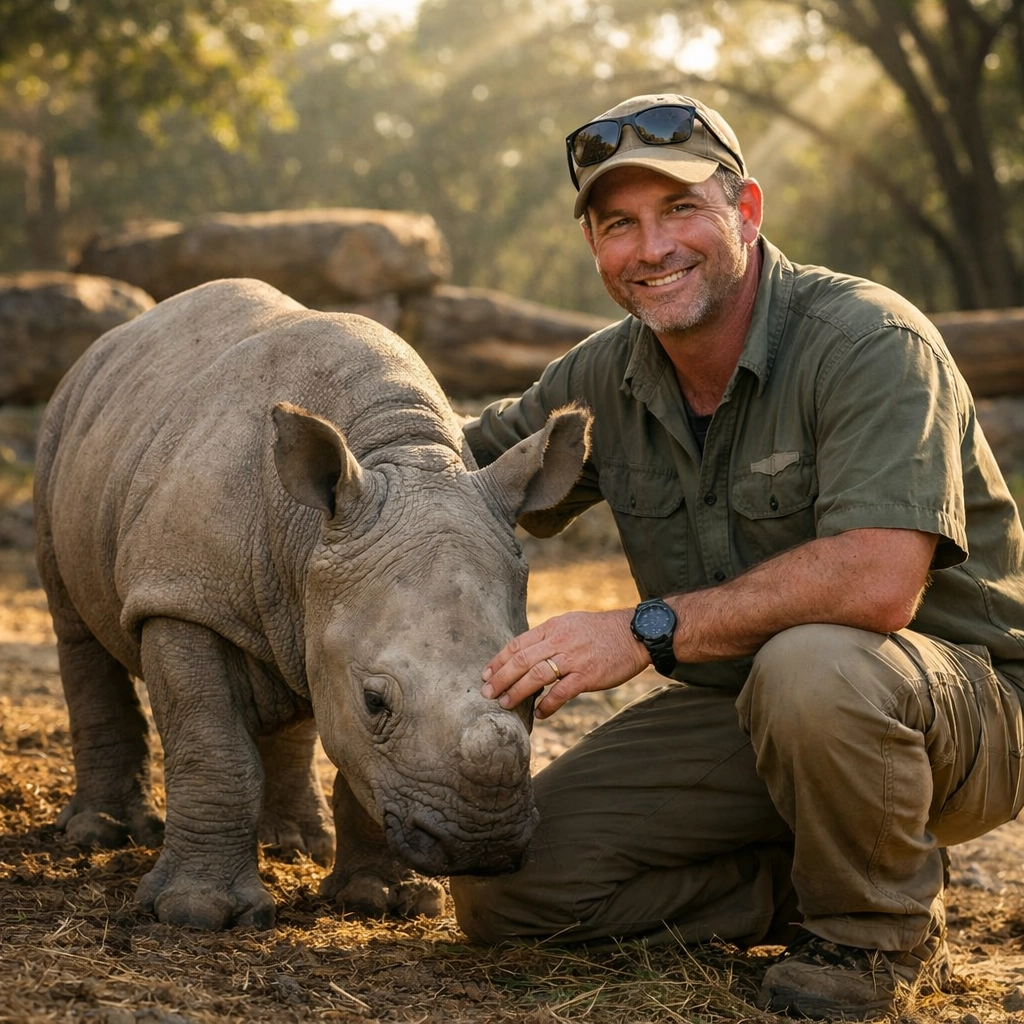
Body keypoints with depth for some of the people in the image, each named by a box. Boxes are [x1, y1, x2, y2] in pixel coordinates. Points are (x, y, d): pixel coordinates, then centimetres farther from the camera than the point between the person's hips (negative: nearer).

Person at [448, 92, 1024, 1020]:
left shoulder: (870, 342, -21)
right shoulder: (604, 378, 0)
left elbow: (877, 582, -34)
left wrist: (649, 630, -32)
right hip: (740, 709, 6)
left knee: (809, 666, -41)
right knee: (500, 889, -7)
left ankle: (880, 932, -12)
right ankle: (807, 890, 5)